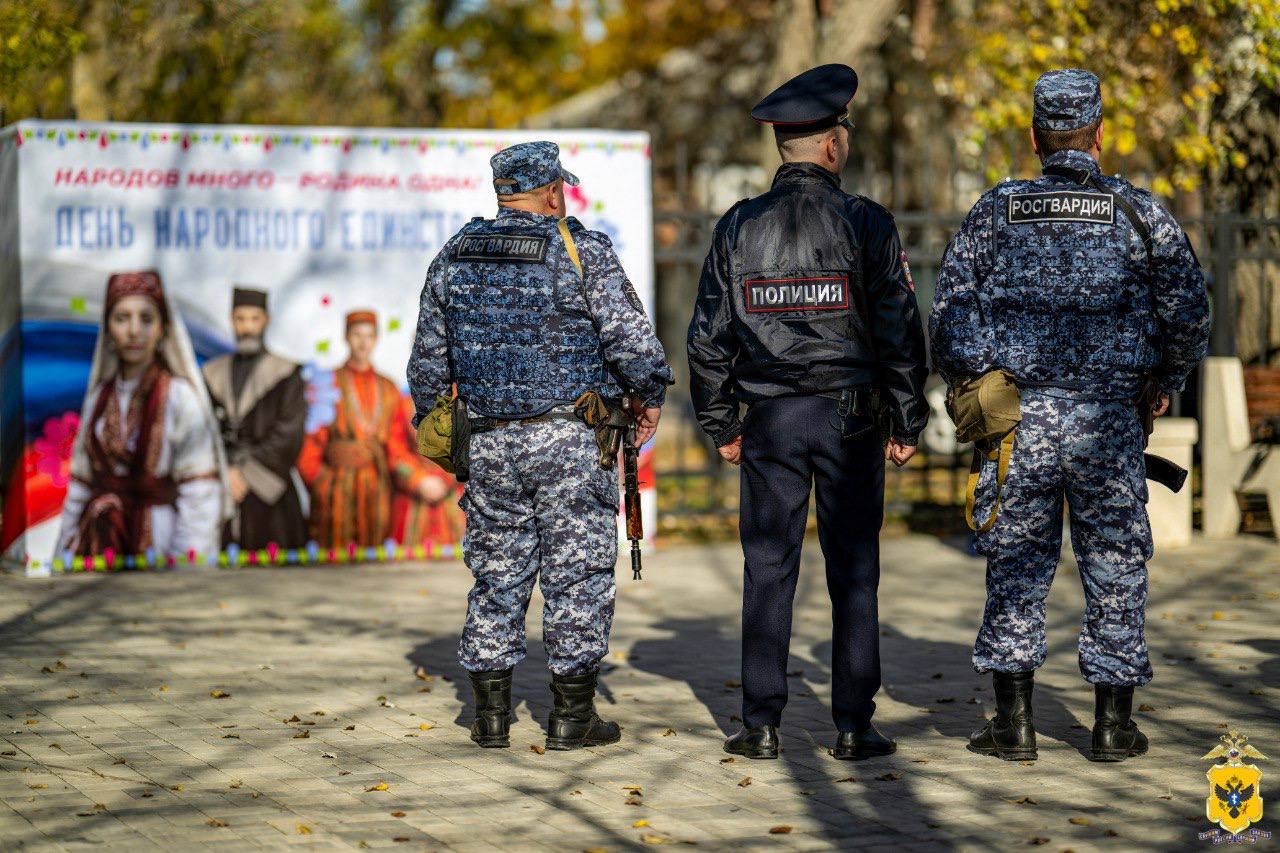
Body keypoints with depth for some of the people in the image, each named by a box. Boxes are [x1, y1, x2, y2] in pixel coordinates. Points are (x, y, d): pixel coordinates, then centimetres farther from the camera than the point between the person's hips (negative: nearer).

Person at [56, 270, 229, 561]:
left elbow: (199, 495, -10)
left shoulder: (180, 396, -7)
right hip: (98, 544, 4)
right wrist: (65, 555, 10)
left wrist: (186, 563, -15)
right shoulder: (100, 396, 9)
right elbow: (81, 483, 13)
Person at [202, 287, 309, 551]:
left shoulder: (286, 374, 5)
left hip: (268, 492, -2)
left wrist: (246, 473, -9)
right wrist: (223, 472, -8)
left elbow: (289, 436, -4)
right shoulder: (214, 374, 15)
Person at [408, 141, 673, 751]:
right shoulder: (583, 251, -8)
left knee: (496, 573, 11)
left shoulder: (453, 257, 7)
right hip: (571, 440, -4)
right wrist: (649, 396, 6)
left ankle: (491, 716, 15)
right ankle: (572, 717, 6)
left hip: (488, 443, 4)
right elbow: (629, 335, -10)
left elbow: (429, 357, 12)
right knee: (577, 572, 3)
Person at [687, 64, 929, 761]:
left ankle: (761, 726, 6)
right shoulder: (866, 223, -5)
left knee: (768, 572, 6)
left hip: (770, 421, 2)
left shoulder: (738, 227, 2)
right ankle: (853, 727, 4)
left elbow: (708, 337, 4)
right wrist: (907, 422, 4)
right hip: (850, 416, -2)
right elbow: (899, 331, -4)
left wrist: (720, 426, 13)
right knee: (853, 573, 3)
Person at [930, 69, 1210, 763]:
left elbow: (948, 310, 3)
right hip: (1107, 418, -1)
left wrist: (962, 388, 17)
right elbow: (1188, 312, 0)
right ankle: (1113, 725, 12)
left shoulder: (996, 211, 2)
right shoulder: (1139, 212, 0)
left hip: (1016, 418, 1)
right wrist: (1168, 382, 16)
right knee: (1115, 564, 8)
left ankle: (1014, 723, 10)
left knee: (1016, 563, 8)